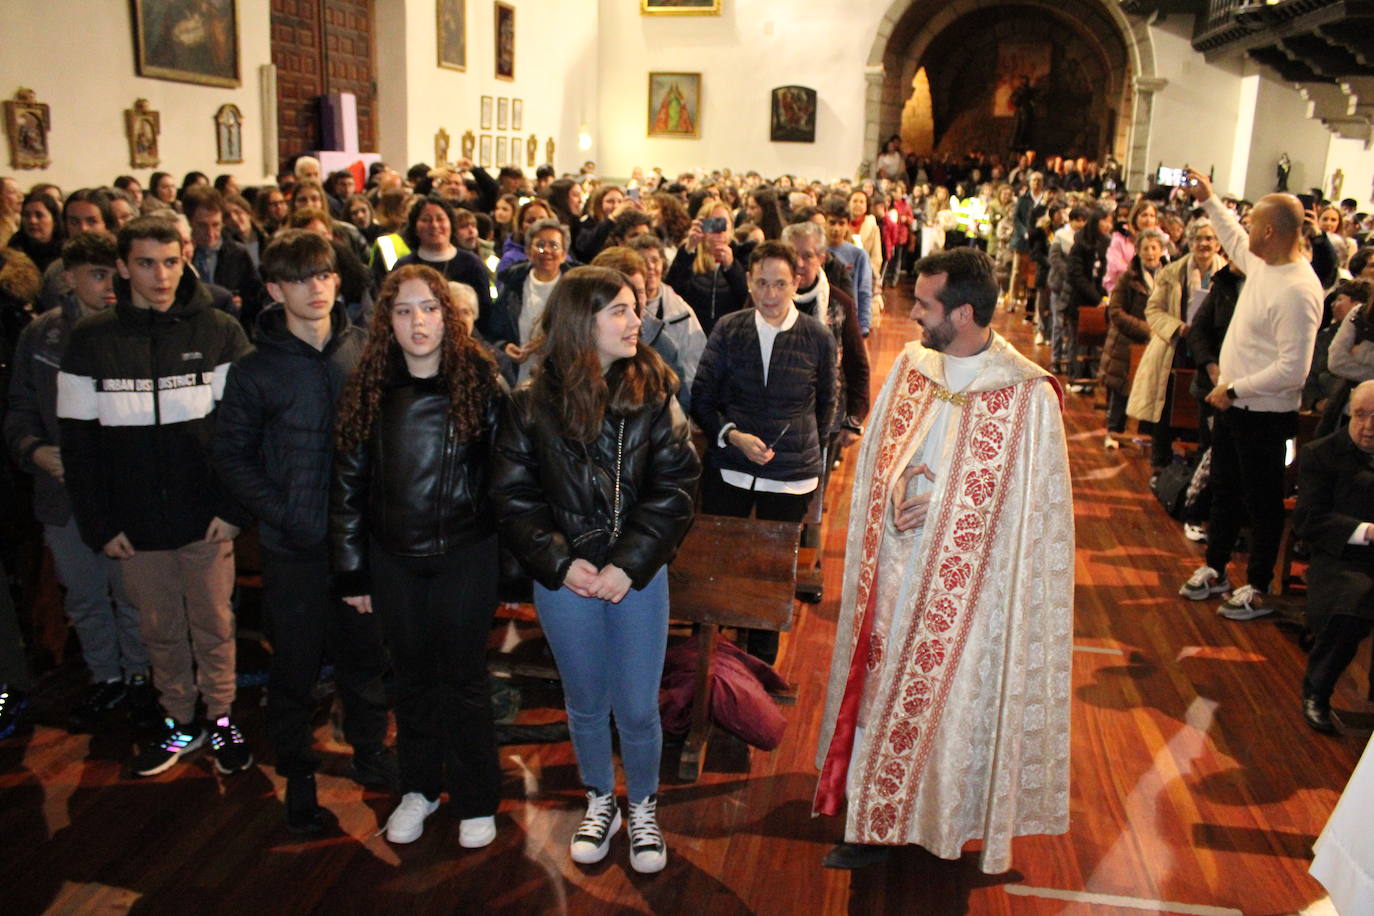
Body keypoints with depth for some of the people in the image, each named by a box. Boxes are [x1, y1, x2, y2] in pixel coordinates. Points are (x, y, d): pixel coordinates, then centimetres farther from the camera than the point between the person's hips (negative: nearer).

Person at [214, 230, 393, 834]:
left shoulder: (366, 351, 0)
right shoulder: (256, 371, -4)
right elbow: (232, 456, 1)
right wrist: (282, 515, -11)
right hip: (295, 547, -1)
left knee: (366, 651, 15)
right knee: (296, 665, 10)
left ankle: (369, 751, 36)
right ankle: (297, 774, 29)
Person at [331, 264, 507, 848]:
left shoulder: (479, 379, -8)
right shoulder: (369, 390, -1)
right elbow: (348, 485, 4)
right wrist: (351, 572, 4)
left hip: (466, 554, -2)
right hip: (395, 559, 3)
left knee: (464, 676, 8)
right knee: (412, 674, 16)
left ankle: (476, 800, 27)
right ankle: (419, 788, 36)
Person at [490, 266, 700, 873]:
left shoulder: (654, 393, -5)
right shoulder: (531, 404, -6)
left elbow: (674, 487, -8)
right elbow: (513, 497, -3)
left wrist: (628, 564, -16)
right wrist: (561, 561, -13)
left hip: (638, 574, 0)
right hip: (564, 578, 0)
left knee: (638, 708, 7)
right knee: (586, 703, 17)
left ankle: (642, 807, 34)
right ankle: (600, 800, 41)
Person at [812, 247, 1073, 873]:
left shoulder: (1027, 394, -13)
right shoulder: (910, 365, 2)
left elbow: (1027, 500, -9)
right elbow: (876, 453, 9)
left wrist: (939, 504, -14)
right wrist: (897, 488, -11)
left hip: (967, 583, -4)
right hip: (897, 569, 5)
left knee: (954, 695, 9)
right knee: (885, 685, 11)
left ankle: (948, 815, 31)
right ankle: (877, 820, 27)